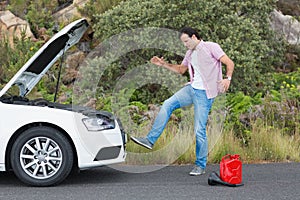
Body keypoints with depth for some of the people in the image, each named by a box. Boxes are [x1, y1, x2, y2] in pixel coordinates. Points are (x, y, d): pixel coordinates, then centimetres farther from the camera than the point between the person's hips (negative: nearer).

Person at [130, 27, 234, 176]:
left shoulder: (211, 47, -7)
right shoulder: (190, 53, 16)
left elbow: (230, 63, -11)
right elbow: (181, 69, 30)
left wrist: (227, 78, -28)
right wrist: (164, 64, 18)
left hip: (204, 93, -7)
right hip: (191, 88, 8)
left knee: (199, 130, -6)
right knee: (167, 105, -5)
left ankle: (200, 165, 6)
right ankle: (150, 140, -1)